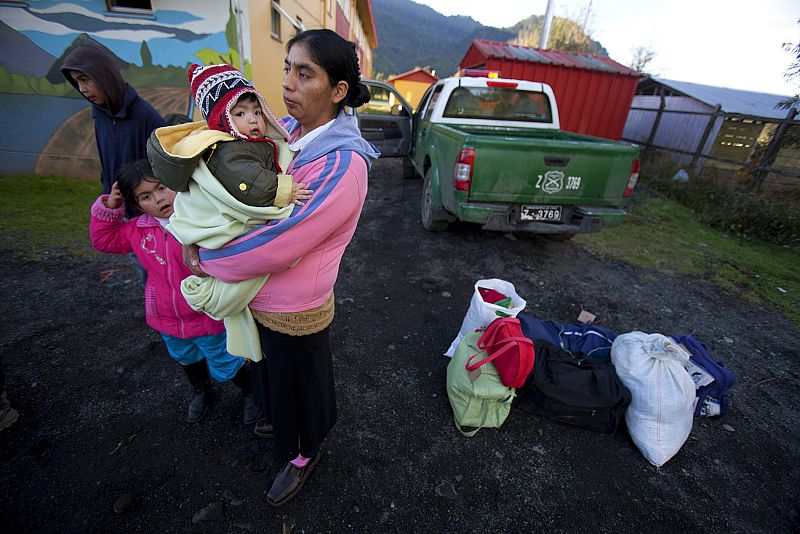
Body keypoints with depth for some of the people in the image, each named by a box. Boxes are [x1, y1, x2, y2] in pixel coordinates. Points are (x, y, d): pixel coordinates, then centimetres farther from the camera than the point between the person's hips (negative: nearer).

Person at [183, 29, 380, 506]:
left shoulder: (343, 164, -29)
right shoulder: (284, 131, -4)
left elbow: (278, 246, -31)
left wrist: (205, 260, -14)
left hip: (293, 313, -7)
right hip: (256, 299, 8)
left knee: (298, 388, 20)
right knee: (271, 377, 32)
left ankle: (303, 454, 52)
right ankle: (279, 427, 65)